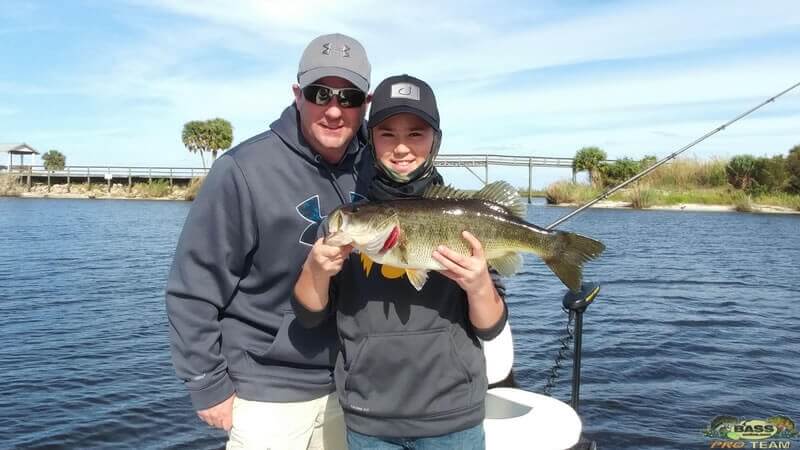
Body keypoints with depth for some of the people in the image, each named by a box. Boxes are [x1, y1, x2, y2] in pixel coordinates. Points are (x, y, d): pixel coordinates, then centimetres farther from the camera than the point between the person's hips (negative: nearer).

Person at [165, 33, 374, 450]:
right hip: (267, 393, -4)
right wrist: (208, 387, -10)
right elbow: (193, 290, -14)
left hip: (347, 383, 5)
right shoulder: (244, 171, -19)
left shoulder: (374, 165, -4)